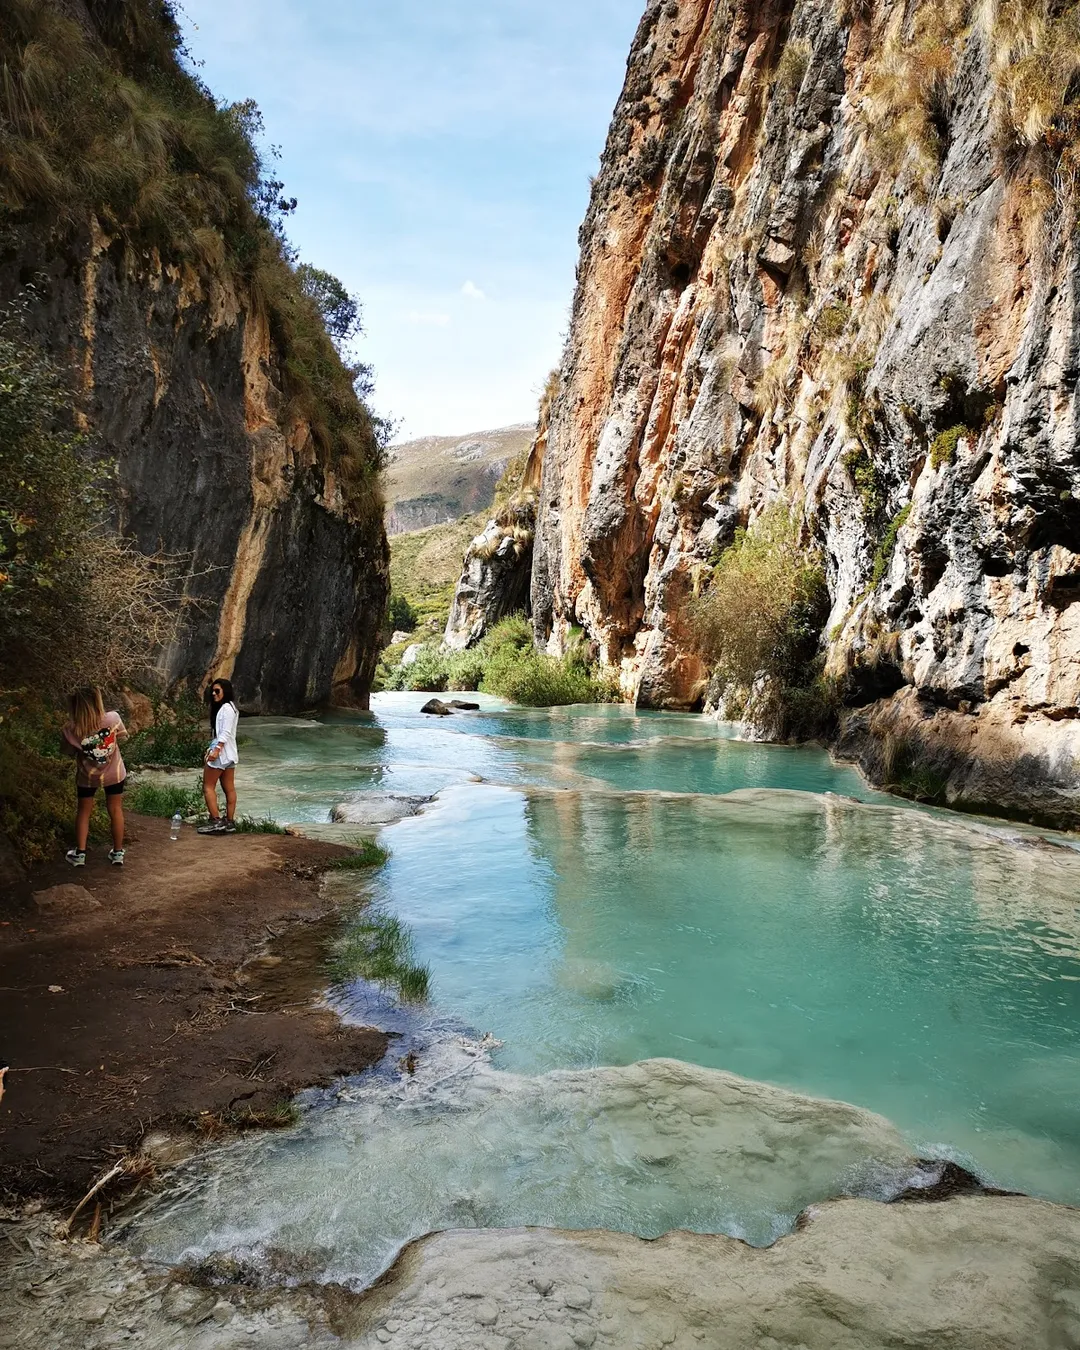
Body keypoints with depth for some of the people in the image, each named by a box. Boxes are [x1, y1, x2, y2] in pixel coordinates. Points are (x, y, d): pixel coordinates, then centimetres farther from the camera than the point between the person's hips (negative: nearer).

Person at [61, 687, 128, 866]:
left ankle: (79, 854, 27)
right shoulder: (113, 719, -25)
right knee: (115, 810, 16)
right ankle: (118, 853, 25)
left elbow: (68, 751, -6)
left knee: (83, 812, 20)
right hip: (114, 773, 1)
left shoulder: (71, 731, -25)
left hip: (87, 777, 0)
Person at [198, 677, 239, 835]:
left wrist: (216, 750, -25)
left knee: (208, 786, -4)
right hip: (228, 754, 10)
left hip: (221, 753, -10)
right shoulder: (228, 707, 17)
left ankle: (215, 821, -6)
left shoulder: (226, 707, -13)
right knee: (229, 788, 7)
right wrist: (211, 747, 20)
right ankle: (230, 822, 8)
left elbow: (226, 733, -21)